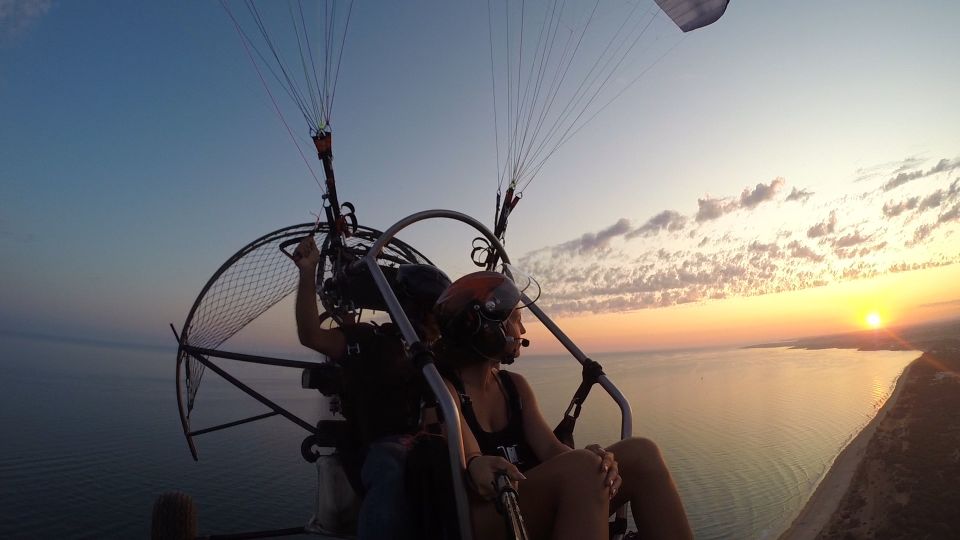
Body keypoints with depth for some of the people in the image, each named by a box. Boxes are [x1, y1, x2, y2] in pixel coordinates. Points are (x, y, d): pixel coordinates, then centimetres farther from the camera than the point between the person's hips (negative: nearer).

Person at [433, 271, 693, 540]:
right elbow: (470, 460, -21)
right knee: (581, 468, -34)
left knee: (640, 453, -12)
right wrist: (477, 468, -46)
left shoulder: (515, 385, 13)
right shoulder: (445, 389, -7)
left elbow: (551, 448, -1)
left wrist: (595, 461, -23)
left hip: (530, 508, 7)